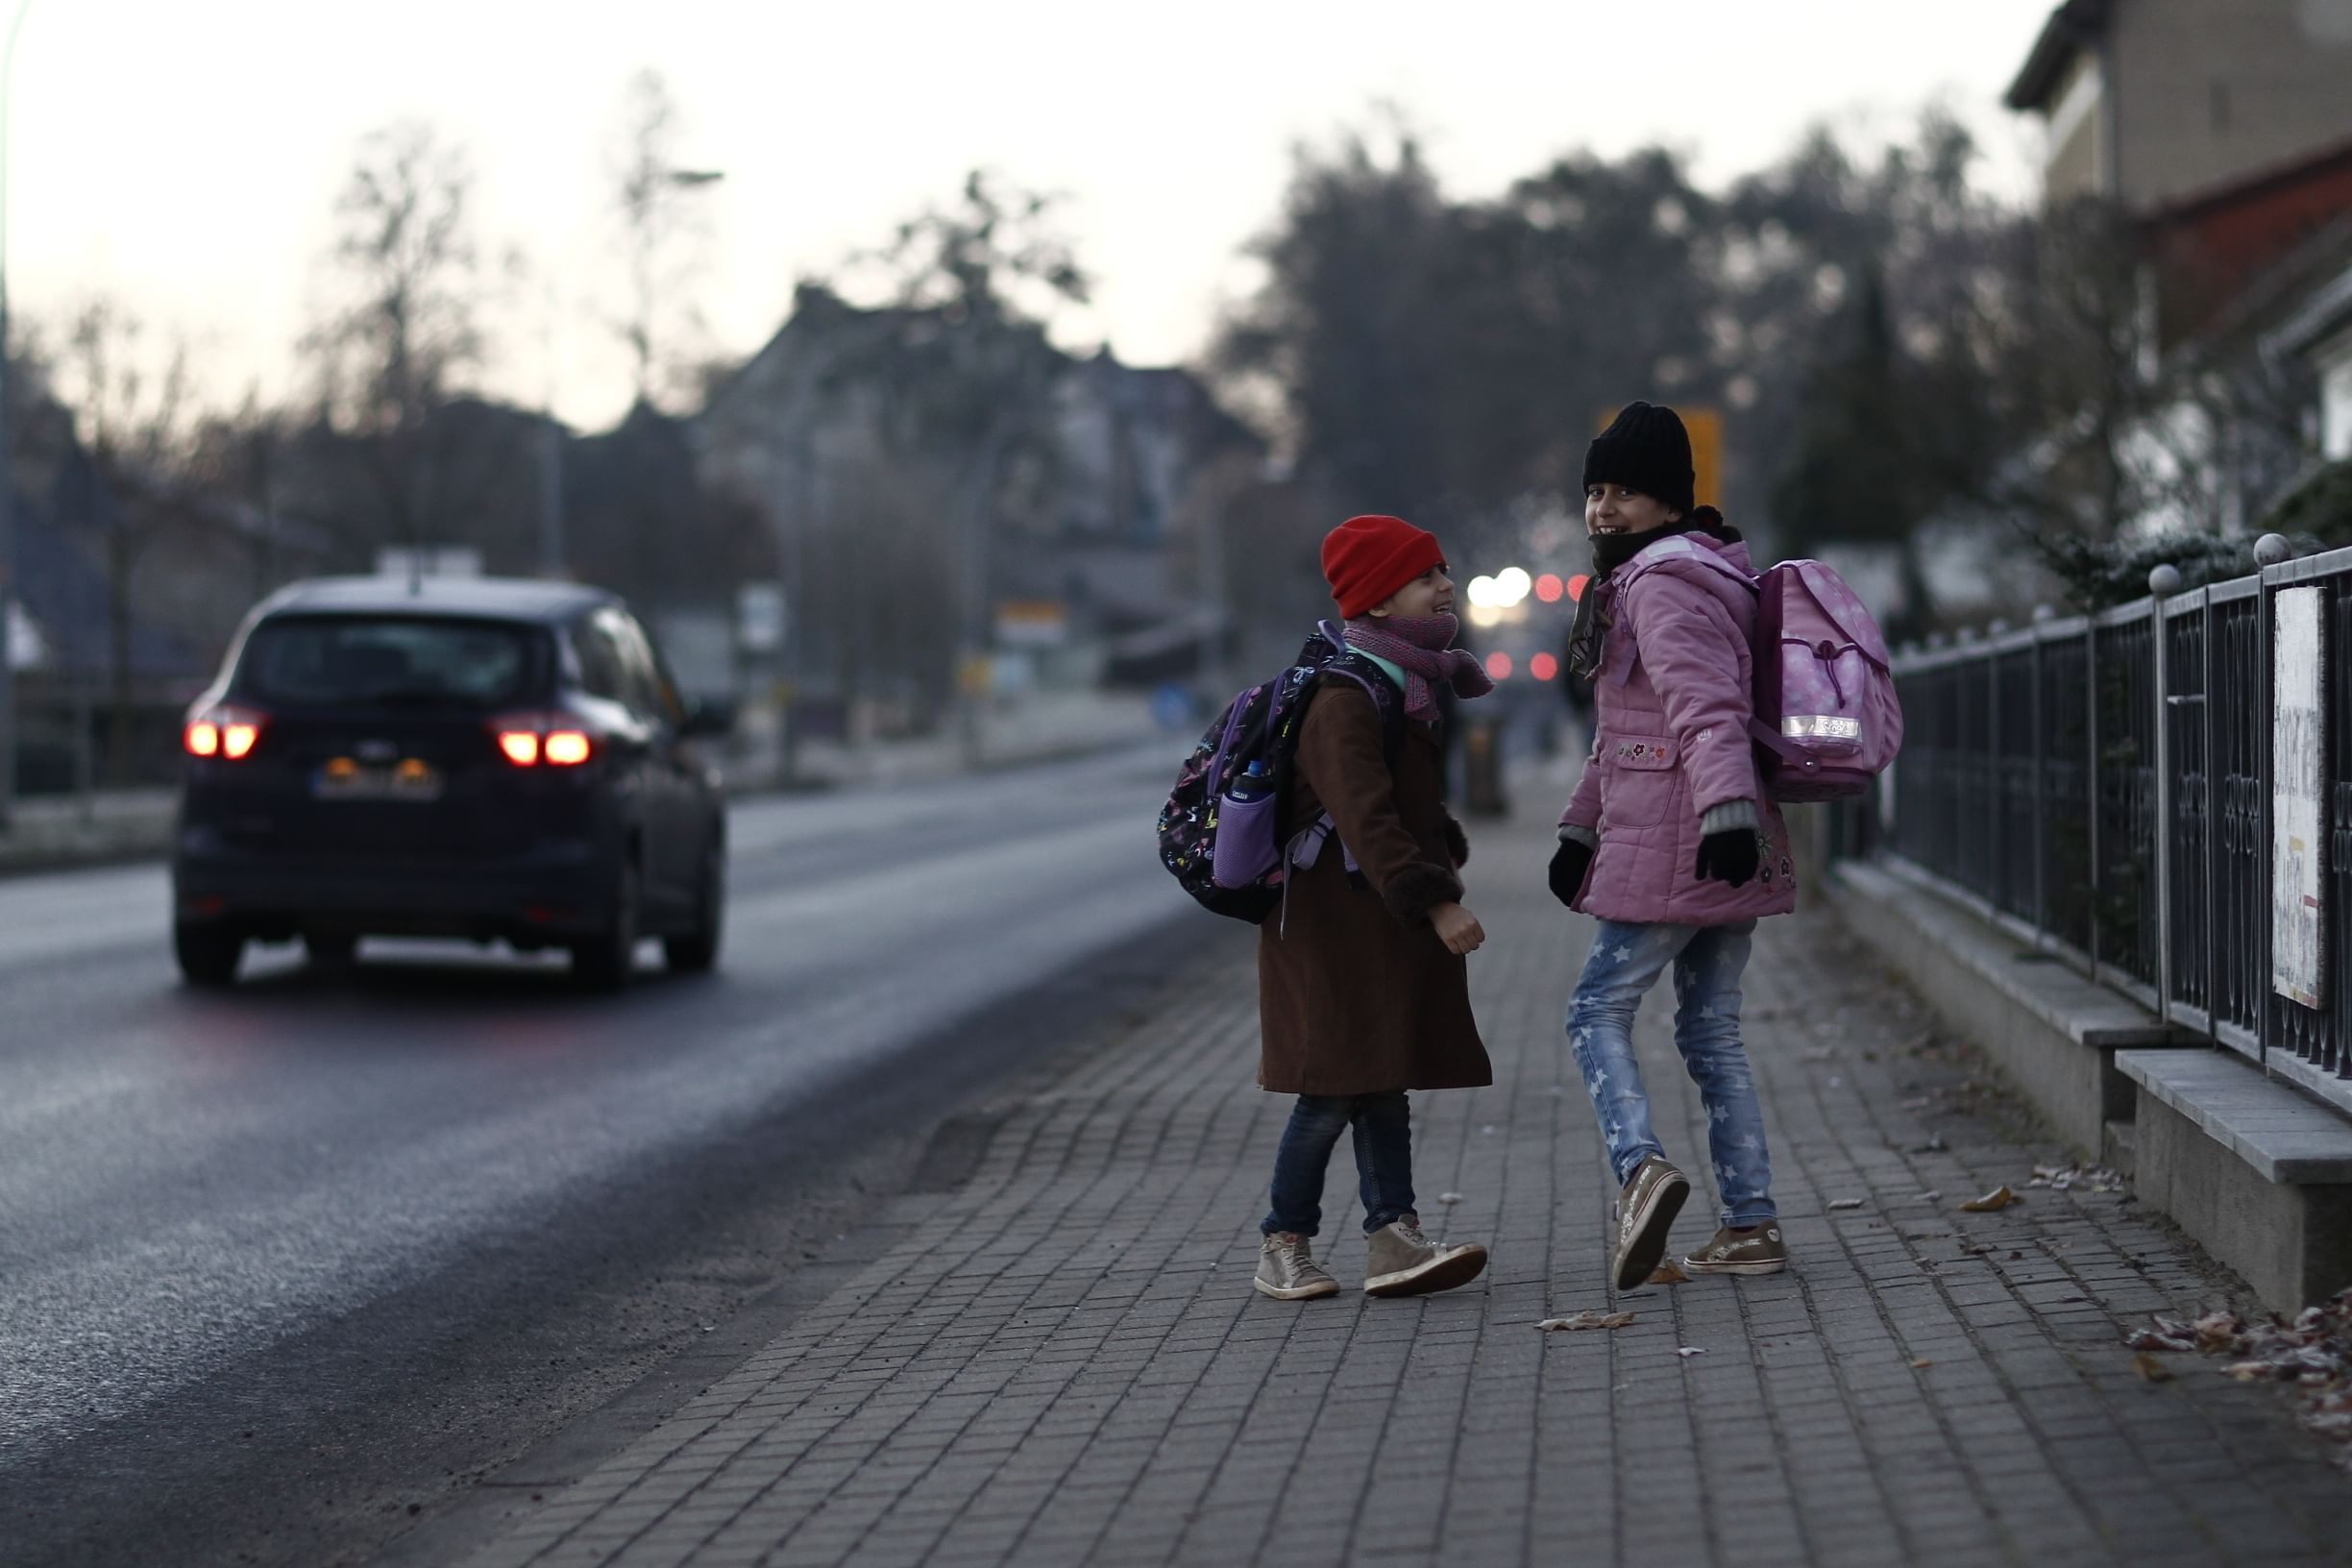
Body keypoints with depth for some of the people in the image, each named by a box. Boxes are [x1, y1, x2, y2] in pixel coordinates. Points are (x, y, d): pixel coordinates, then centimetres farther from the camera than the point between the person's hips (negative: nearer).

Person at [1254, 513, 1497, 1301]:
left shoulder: (1414, 684, 12)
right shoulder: (1344, 700, -20)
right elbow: (1365, 819, -29)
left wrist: (1444, 856, 12)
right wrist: (1435, 903, -33)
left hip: (1388, 921, 9)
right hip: (1333, 919, -9)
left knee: (1383, 1081, 4)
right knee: (1337, 1086, -6)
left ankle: (1392, 1239, 2)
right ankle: (1284, 1244, 7)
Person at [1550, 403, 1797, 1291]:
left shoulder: (1665, 587, -12)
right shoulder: (1639, 583, 22)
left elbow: (1707, 706, -29)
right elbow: (1622, 733, 29)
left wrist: (1725, 806, -42)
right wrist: (1579, 826, 29)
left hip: (1671, 850, -10)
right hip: (1731, 852, 10)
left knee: (1598, 1012, -3)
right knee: (1711, 1031, 11)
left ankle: (1641, 1166, -22)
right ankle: (1751, 1226, 10)